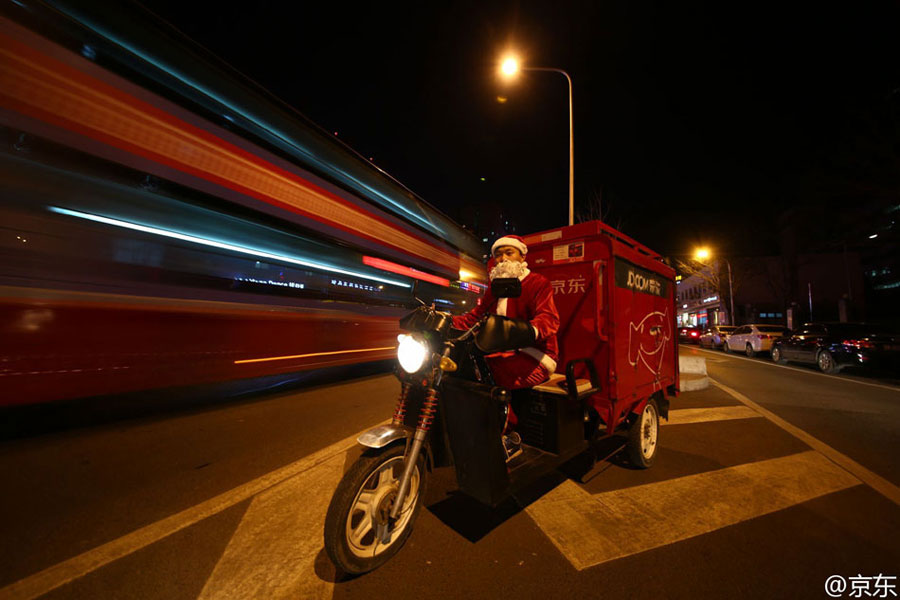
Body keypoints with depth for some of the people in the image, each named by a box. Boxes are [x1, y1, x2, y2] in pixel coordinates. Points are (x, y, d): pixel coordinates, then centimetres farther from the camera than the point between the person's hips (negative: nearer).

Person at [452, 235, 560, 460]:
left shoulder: (537, 283, -3)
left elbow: (549, 317, -18)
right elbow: (476, 315, 15)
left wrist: (530, 330, -41)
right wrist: (449, 321, -1)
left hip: (535, 356, -7)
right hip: (506, 352, 7)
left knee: (490, 374, -30)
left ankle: (508, 436, -8)